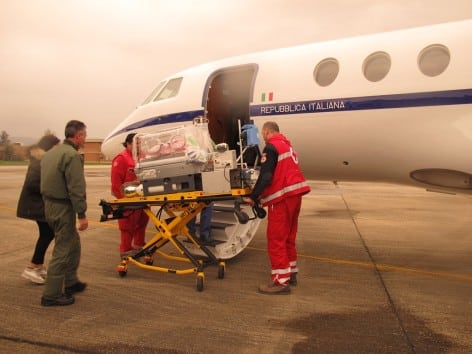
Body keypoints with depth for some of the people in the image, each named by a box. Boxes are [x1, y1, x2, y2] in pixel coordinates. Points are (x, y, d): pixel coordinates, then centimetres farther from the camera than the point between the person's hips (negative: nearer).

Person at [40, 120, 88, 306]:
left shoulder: (51, 152, 13)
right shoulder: (72, 155, -17)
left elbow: (46, 181, 17)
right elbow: (76, 188, -21)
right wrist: (82, 215, -18)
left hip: (49, 205, 10)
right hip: (63, 208, -10)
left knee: (73, 243, 20)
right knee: (62, 250, -1)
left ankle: (71, 283, 31)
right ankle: (51, 295, 5)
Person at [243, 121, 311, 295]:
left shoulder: (271, 147, -9)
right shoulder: (287, 145, 20)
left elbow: (265, 176, -18)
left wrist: (253, 197, -13)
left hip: (282, 198, -9)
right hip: (295, 194, 9)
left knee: (276, 240, -4)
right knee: (289, 237, 17)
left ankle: (281, 281, -2)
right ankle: (291, 273, 26)